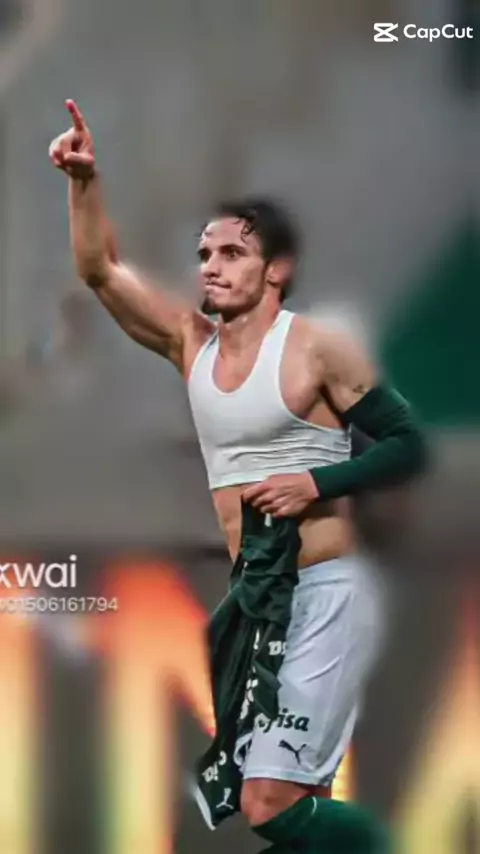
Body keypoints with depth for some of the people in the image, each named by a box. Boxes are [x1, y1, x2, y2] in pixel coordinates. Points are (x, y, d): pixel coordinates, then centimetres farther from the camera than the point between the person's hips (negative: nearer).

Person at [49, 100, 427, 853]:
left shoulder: (318, 351, -10)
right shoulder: (191, 340, 8)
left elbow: (409, 447, -6)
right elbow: (100, 270, 2)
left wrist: (317, 484, -18)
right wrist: (85, 180, -12)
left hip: (323, 594, -7)